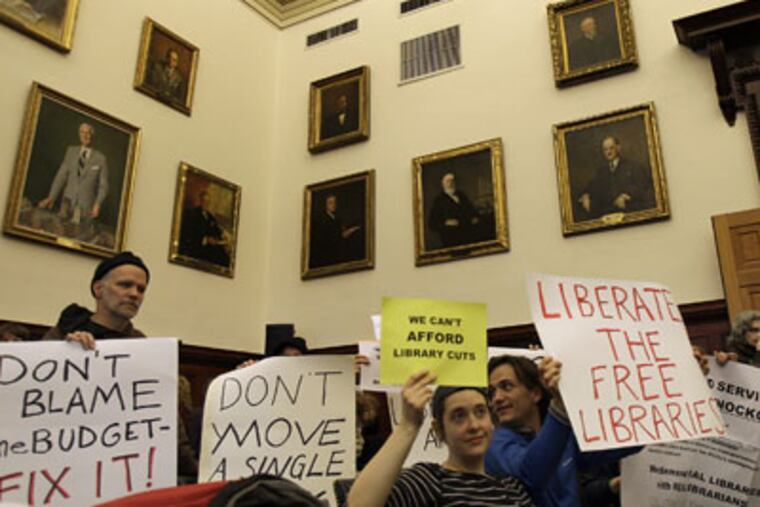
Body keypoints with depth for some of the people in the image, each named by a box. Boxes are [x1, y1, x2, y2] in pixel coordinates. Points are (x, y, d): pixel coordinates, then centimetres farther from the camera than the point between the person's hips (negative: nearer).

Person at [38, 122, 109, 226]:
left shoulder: (101, 158, 3)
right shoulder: (71, 151, 11)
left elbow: (103, 185, 2)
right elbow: (61, 175, 8)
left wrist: (98, 204, -13)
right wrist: (51, 197, -1)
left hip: (86, 206, -2)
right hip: (68, 201, 3)